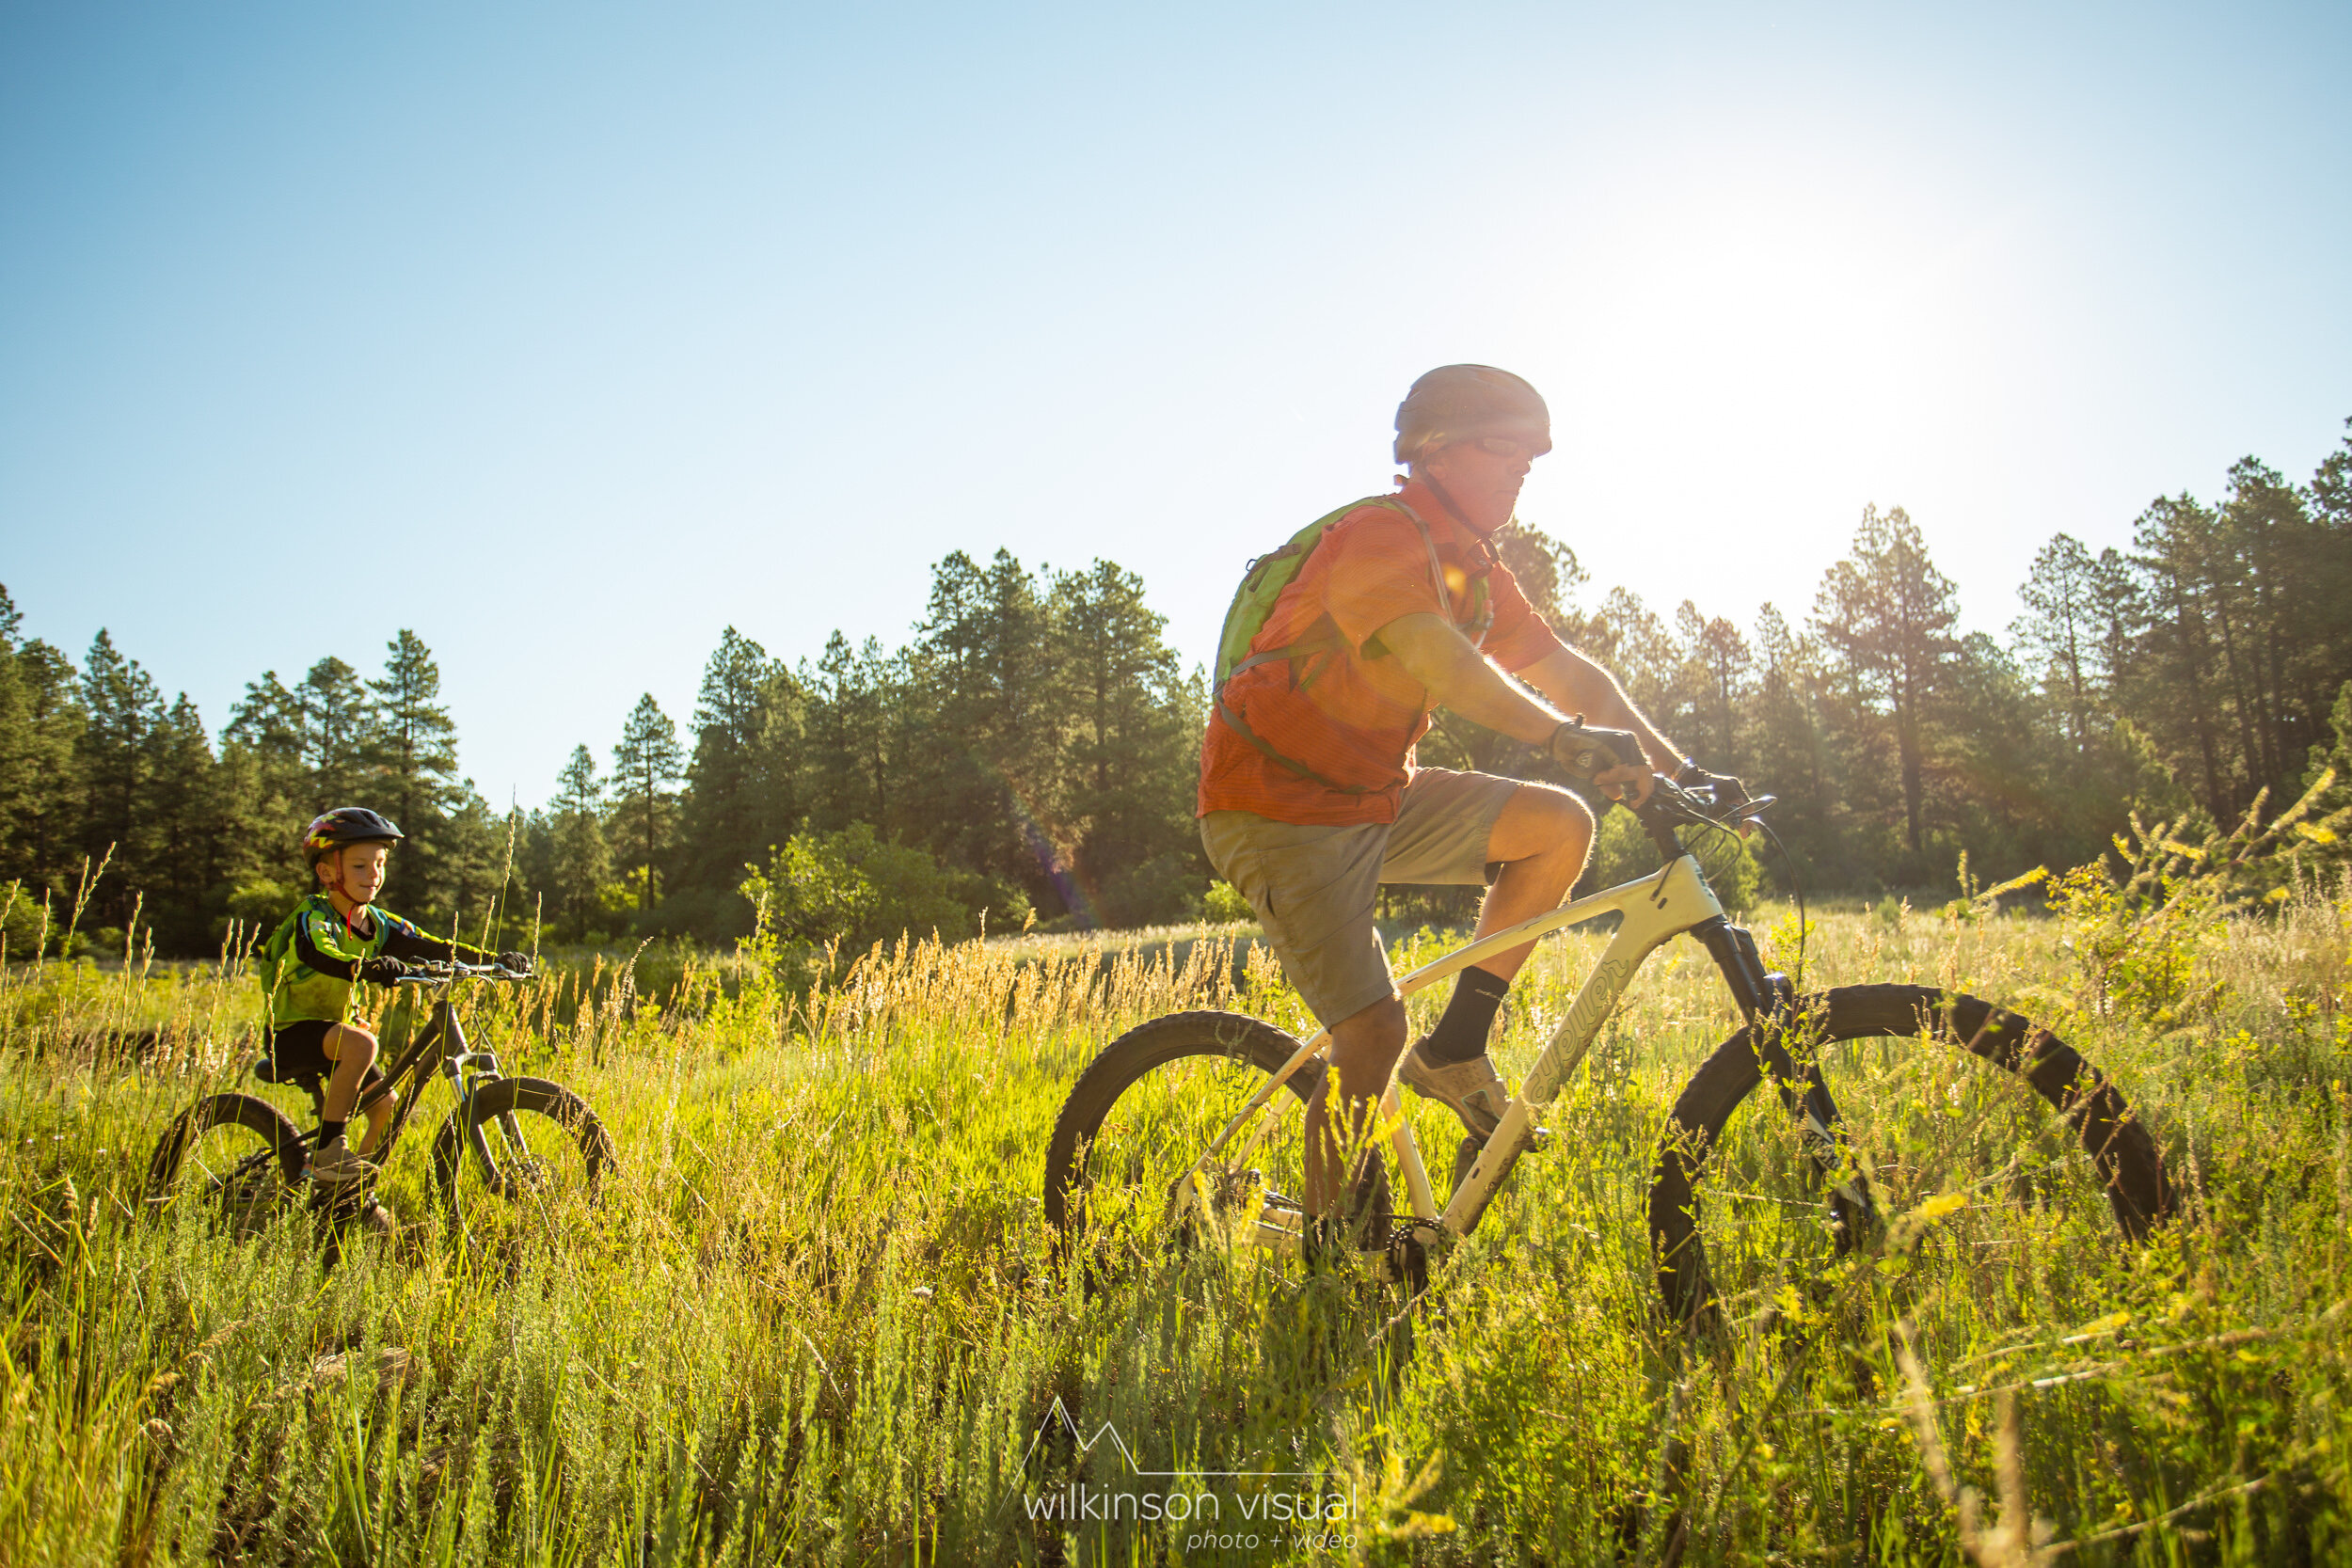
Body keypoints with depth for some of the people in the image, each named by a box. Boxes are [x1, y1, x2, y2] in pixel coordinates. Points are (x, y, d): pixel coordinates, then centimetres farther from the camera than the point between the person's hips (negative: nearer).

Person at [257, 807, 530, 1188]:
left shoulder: (377, 923, 2)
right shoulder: (313, 917, -17)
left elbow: (431, 948, -6)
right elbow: (317, 953, -39)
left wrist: (498, 960, -20)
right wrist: (367, 968, -59)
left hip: (334, 1028, 7)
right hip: (291, 1031, -7)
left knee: (388, 1106, -2)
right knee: (361, 1042, -34)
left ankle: (352, 1187, 19)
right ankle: (328, 1151, -25)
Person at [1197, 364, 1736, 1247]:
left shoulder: (1475, 566, 11)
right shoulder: (1383, 536, -18)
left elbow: (1561, 667, 10)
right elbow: (1432, 656, -36)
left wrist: (1678, 767, 2)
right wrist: (1569, 738, -44)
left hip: (1378, 799, 9)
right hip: (1281, 808, -9)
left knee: (1560, 824, -4)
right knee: (1375, 1032, -15)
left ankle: (1455, 1051, 3)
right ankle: (1334, 1243, 5)